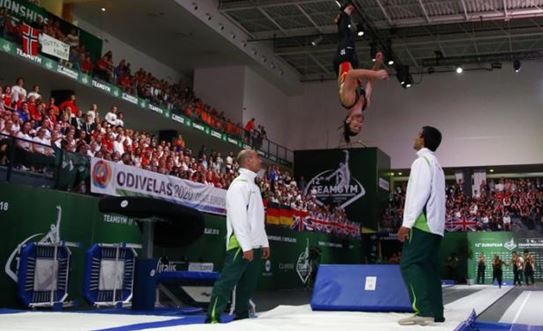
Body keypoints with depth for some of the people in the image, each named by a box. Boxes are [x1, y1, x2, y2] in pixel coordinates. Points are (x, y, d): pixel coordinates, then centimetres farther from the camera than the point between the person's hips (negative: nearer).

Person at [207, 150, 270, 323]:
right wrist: (246, 246, -21)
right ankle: (213, 318, -9)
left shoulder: (253, 186, 19)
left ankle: (242, 317, 19)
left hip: (254, 244, 9)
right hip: (241, 244, -9)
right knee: (228, 281, -10)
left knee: (248, 283, 11)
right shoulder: (240, 184, -10)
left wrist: (264, 243, 17)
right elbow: (238, 217, -18)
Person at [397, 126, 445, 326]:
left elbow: (420, 193, -16)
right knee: (429, 268, 7)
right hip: (435, 225, 9)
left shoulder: (422, 161, -6)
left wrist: (407, 222, -18)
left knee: (409, 265, -12)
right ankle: (435, 312, 3)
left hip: (422, 224, -9)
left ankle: (424, 311, -19)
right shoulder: (436, 164, 23)